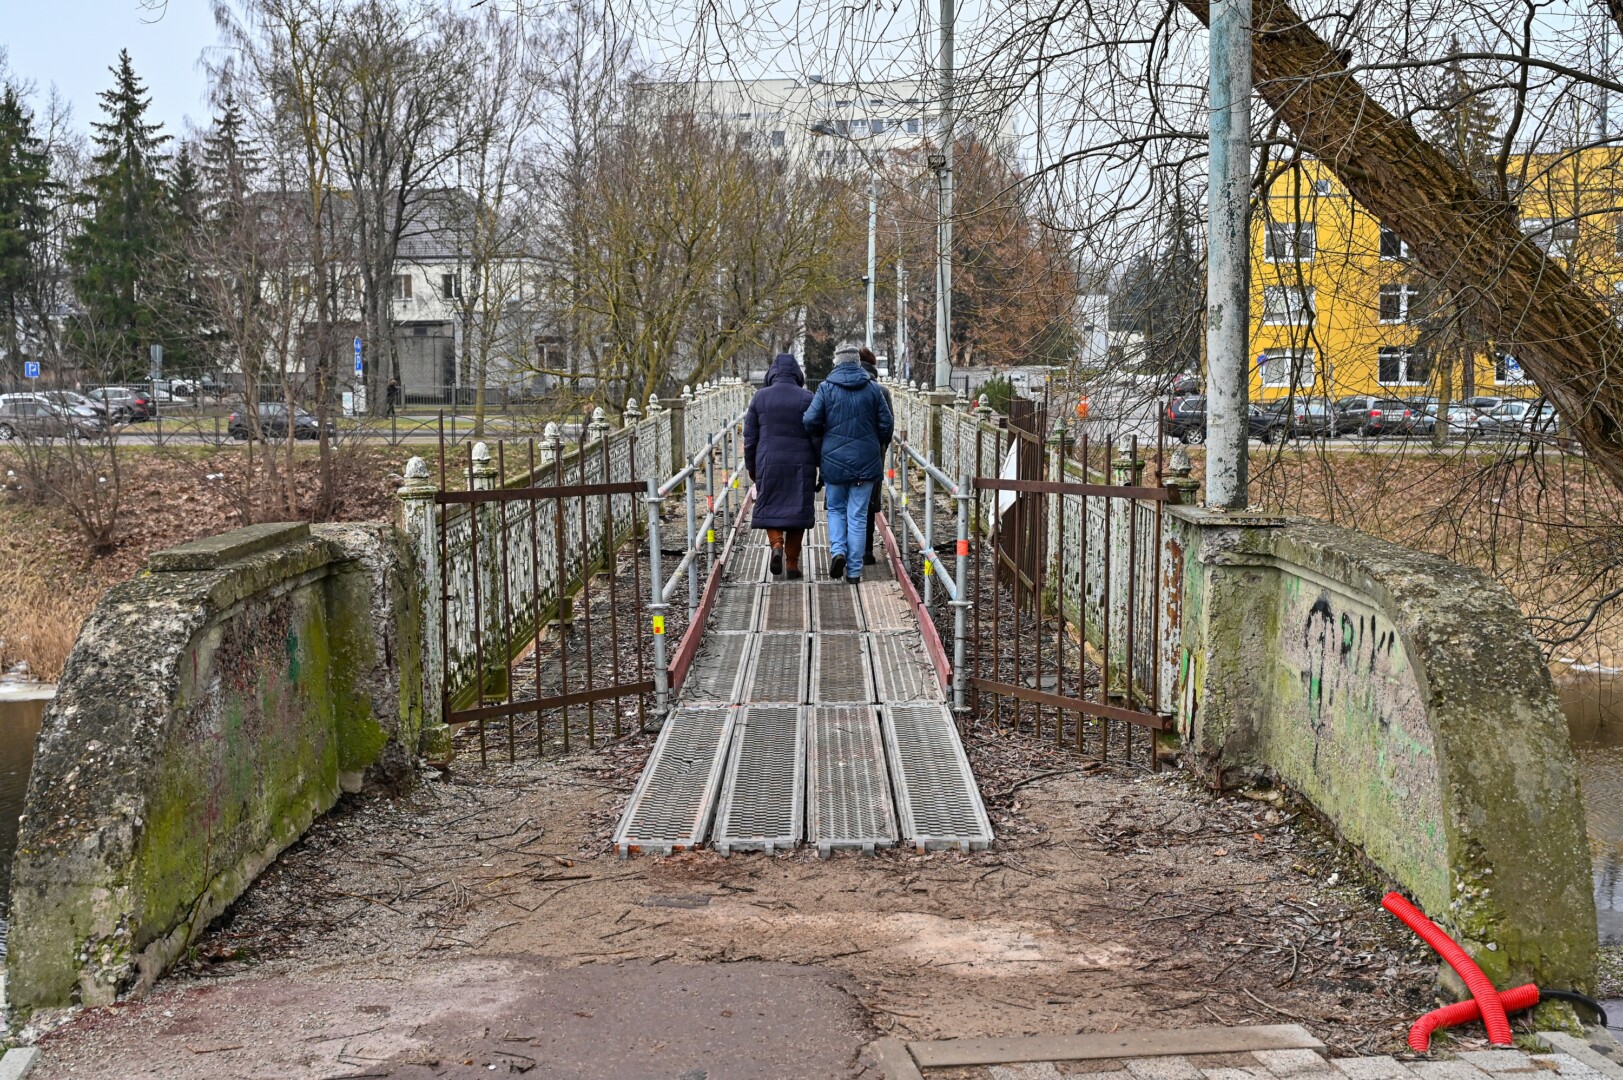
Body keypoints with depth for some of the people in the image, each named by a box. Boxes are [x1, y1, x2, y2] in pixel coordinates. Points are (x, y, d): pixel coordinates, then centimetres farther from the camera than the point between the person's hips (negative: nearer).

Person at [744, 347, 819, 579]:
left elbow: (750, 437, 4)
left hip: (768, 463, 0)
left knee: (770, 507, 12)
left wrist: (751, 466, 14)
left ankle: (777, 544, -14)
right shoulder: (807, 398, -3)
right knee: (797, 509, 7)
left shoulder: (760, 398, 1)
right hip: (800, 464, 0)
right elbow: (817, 436, -3)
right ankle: (792, 563, 6)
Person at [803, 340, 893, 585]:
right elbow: (886, 424, -1)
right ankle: (854, 571, 6)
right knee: (858, 515, 5)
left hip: (834, 460, -1)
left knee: (836, 509, 18)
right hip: (866, 462, 1)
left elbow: (810, 421, -10)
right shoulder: (872, 389, -1)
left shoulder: (826, 388, -5)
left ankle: (838, 550, -5)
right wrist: (878, 445, 19)